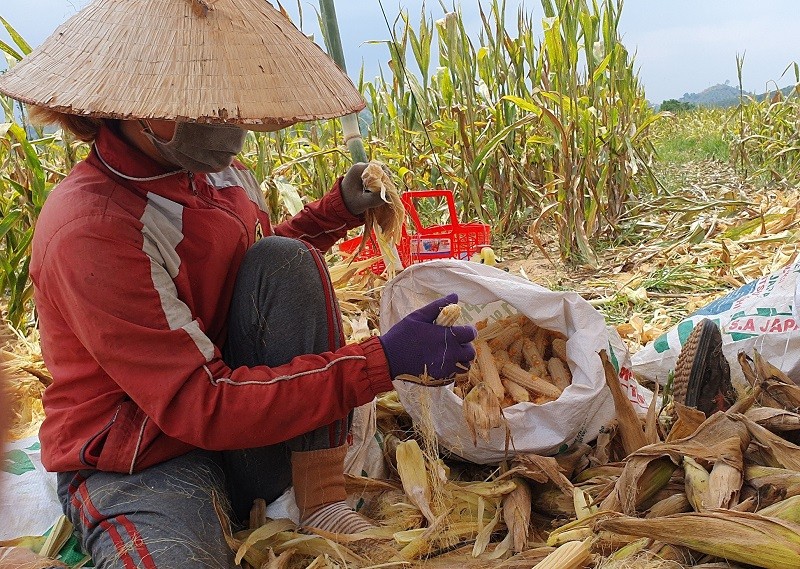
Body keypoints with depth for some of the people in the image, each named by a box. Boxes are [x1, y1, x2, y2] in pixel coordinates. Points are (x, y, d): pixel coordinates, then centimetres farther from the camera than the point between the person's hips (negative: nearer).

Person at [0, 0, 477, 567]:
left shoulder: (222, 173, -1)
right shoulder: (90, 227, -26)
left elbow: (266, 269, 20)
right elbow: (200, 405, -28)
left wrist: (340, 207, 3)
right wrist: (383, 361, -31)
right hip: (137, 465, -7)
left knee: (282, 259, -17)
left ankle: (320, 499, -15)